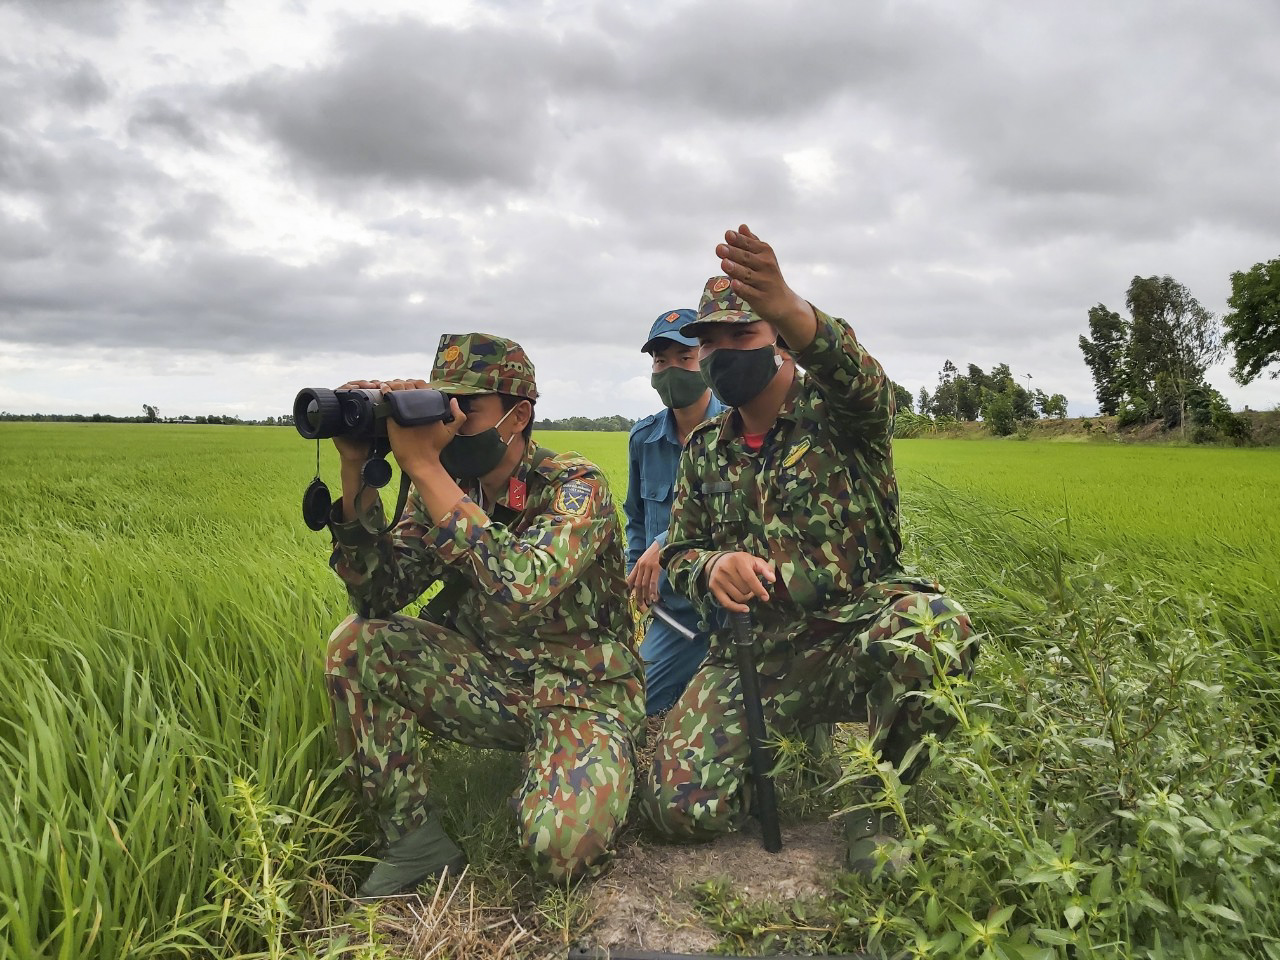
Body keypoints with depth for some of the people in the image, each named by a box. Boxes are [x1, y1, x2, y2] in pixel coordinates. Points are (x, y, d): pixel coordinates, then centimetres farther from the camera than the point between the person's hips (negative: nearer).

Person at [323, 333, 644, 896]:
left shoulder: (576, 486, -18)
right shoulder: (445, 490, 0)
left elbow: (520, 591, -37)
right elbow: (377, 597, -8)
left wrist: (422, 464, -36)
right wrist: (355, 469, -18)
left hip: (581, 695, -5)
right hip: (491, 685, 5)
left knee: (561, 845, -30)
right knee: (356, 645, -14)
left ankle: (599, 776, 7)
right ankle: (413, 837, -1)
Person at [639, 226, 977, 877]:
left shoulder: (838, 417, -4)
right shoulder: (705, 449, 11)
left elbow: (858, 380, -29)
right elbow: (680, 551, 13)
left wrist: (787, 307, -52)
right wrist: (713, 566, -15)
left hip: (854, 633, -3)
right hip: (750, 653, 3)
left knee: (934, 627, -38)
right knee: (682, 805, -17)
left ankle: (873, 801, -10)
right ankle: (772, 744, 19)